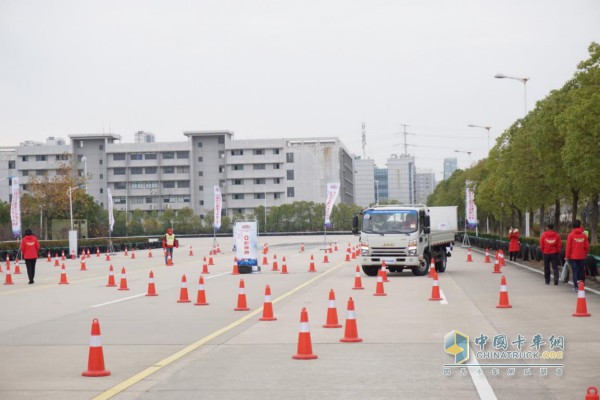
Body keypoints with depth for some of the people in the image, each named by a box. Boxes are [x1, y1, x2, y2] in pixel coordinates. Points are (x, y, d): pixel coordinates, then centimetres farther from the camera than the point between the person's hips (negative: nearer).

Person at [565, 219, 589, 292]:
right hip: (582, 256, 2)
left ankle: (576, 286, -1)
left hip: (573, 256, -2)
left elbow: (568, 246, -7)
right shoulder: (584, 235, -1)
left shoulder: (571, 235, -7)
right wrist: (585, 253, 18)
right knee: (582, 270, 13)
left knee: (575, 271, 2)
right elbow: (587, 246, 2)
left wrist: (567, 256, 0)